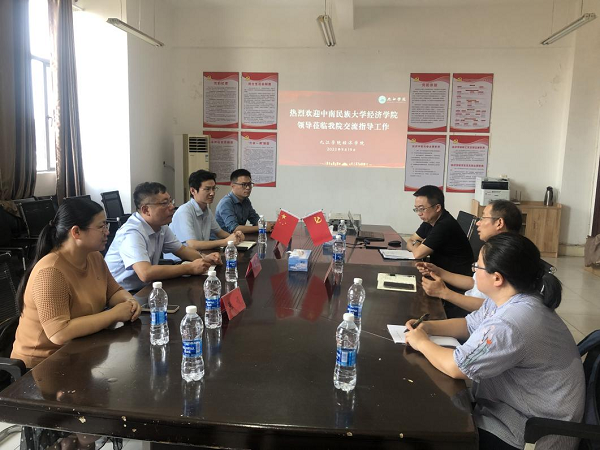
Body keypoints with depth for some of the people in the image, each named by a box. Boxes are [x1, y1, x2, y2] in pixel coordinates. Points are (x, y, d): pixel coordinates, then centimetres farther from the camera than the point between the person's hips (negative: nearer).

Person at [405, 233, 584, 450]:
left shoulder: (511, 324, -35)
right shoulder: (509, 299, -2)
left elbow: (455, 367, -30)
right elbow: (470, 324, 12)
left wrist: (422, 343, -12)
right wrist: (428, 326, -3)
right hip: (519, 406, 9)